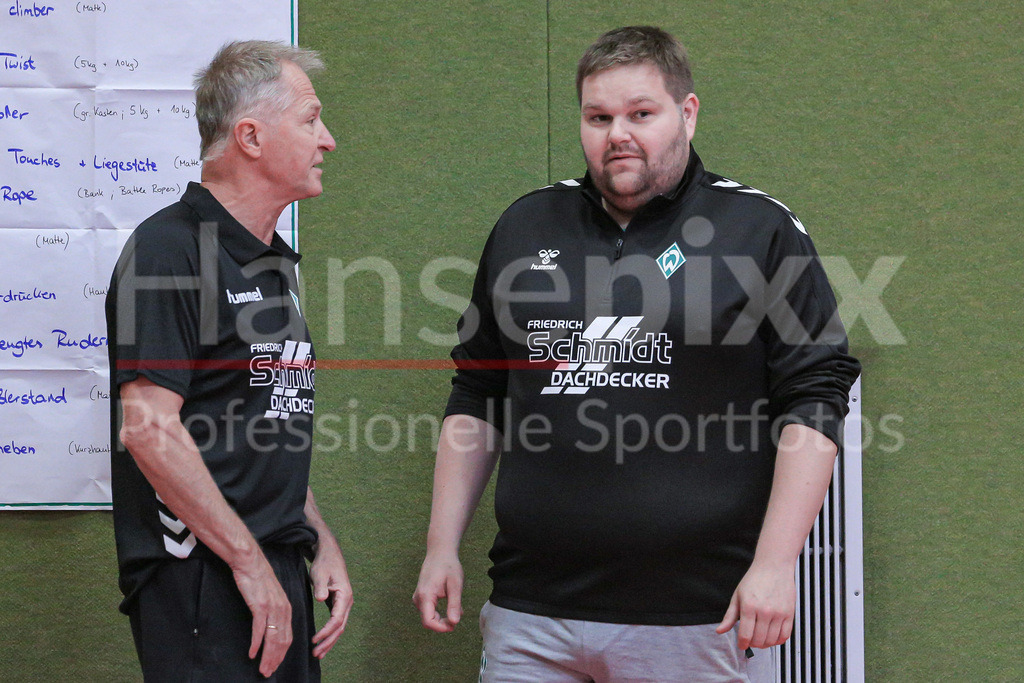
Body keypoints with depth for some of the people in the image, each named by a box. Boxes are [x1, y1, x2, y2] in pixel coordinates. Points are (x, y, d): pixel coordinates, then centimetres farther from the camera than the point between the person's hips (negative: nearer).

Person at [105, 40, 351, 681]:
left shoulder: (274, 261, 17)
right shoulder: (171, 248, -12)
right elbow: (148, 428, -20)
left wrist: (320, 542, 13)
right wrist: (249, 561, -17)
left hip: (276, 570, 9)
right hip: (200, 575, -9)